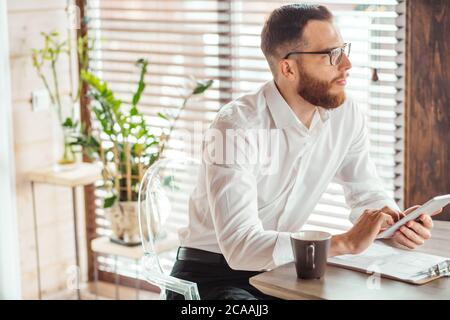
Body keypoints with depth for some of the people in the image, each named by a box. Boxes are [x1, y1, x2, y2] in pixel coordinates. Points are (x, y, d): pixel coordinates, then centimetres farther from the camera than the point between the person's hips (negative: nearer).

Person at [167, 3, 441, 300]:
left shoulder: (347, 116, -6)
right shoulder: (237, 129, -25)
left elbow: (368, 193, 9)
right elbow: (240, 245, -33)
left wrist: (395, 222, -14)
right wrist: (345, 243, -37)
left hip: (280, 269, 5)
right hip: (214, 274, -5)